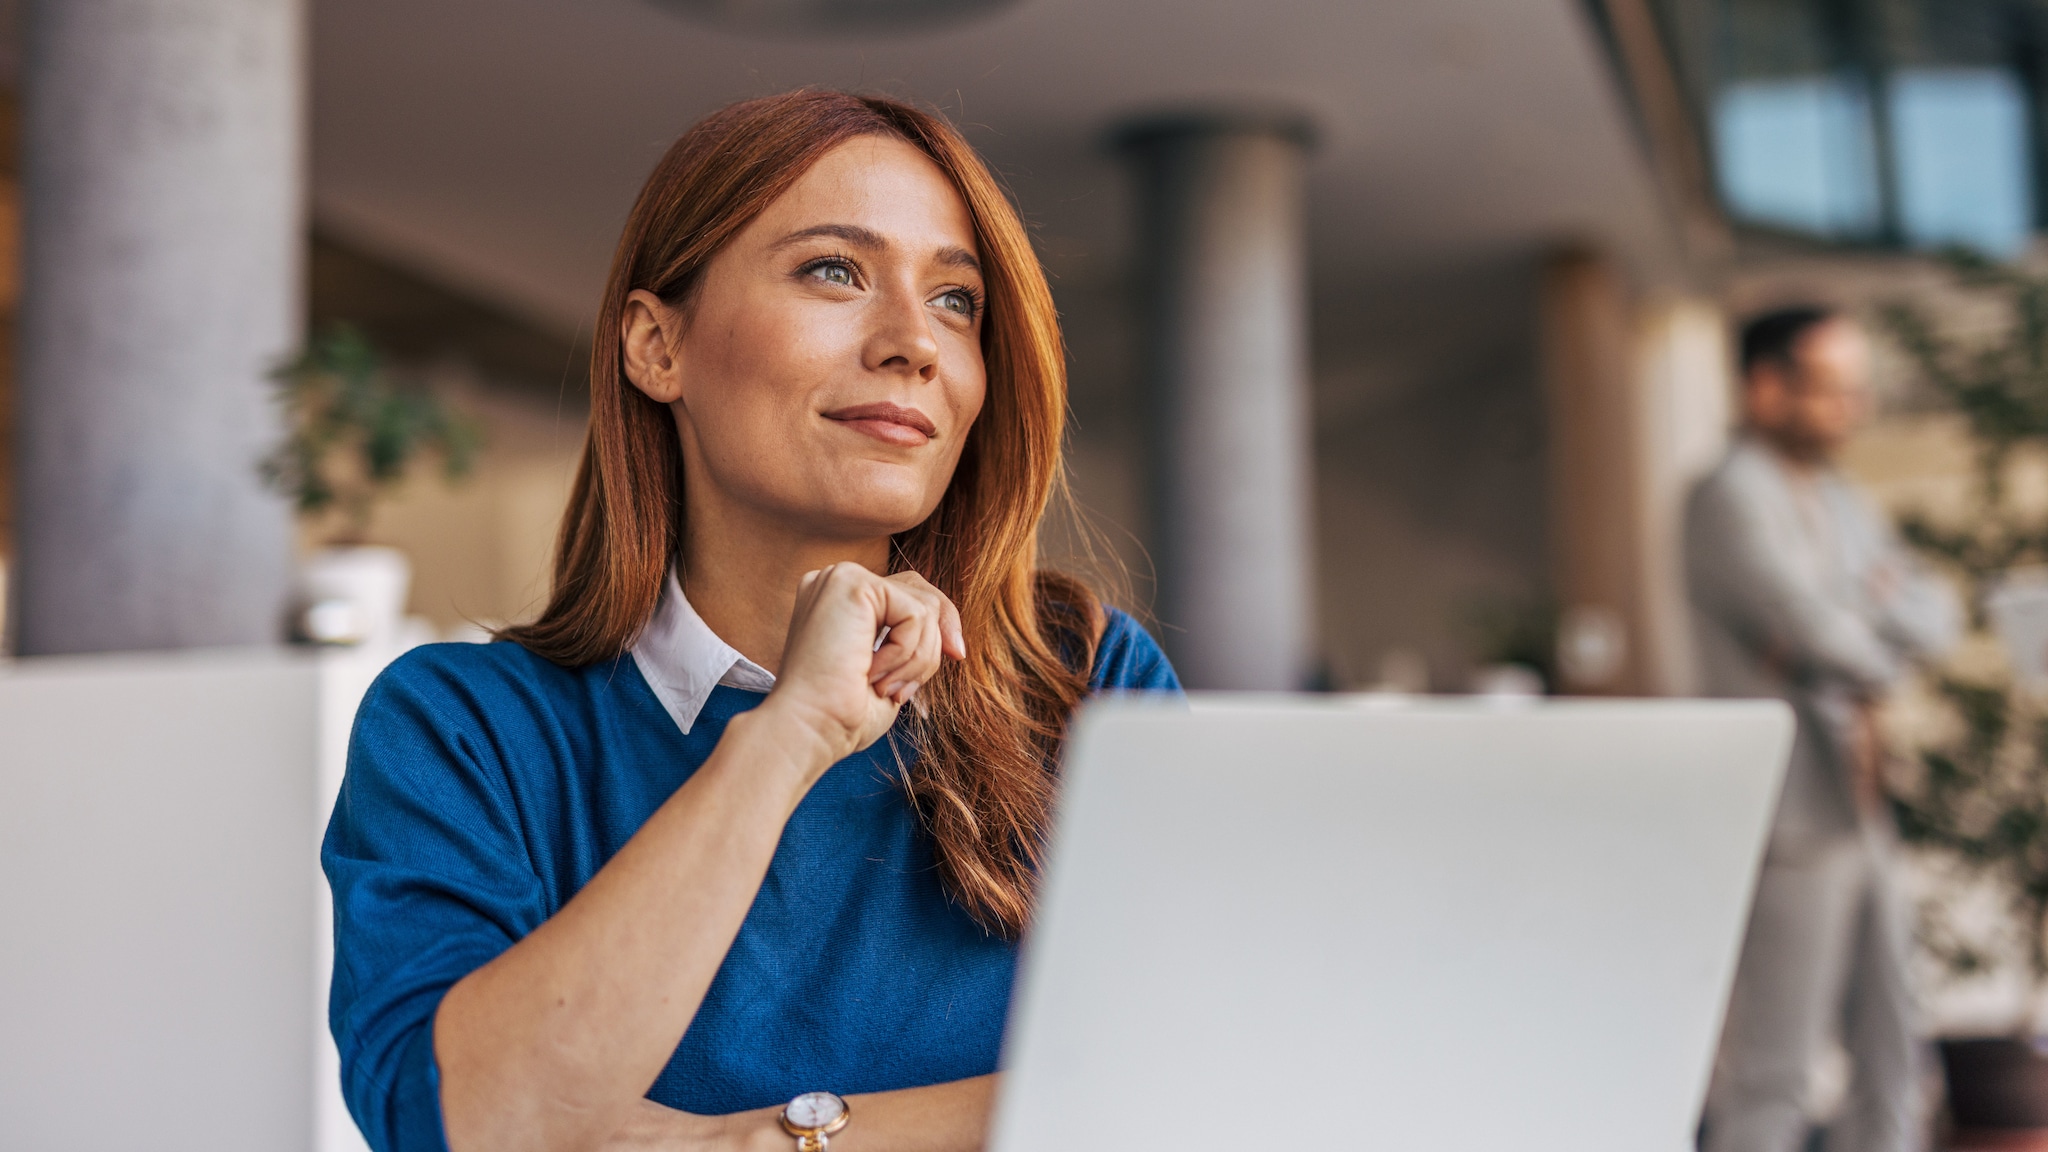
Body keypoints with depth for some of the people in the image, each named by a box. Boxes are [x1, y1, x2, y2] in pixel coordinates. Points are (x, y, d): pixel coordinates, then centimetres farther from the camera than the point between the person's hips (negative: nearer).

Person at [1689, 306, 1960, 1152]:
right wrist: (1880, 655, -1)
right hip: (1786, 821, -9)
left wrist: (1874, 612, -10)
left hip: (1857, 816, 9)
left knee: (1891, 1065, 13)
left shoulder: (1843, 505, 17)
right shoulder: (1730, 497, -11)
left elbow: (1936, 614, 11)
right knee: (1770, 1081, -5)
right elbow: (1814, 631, -21)